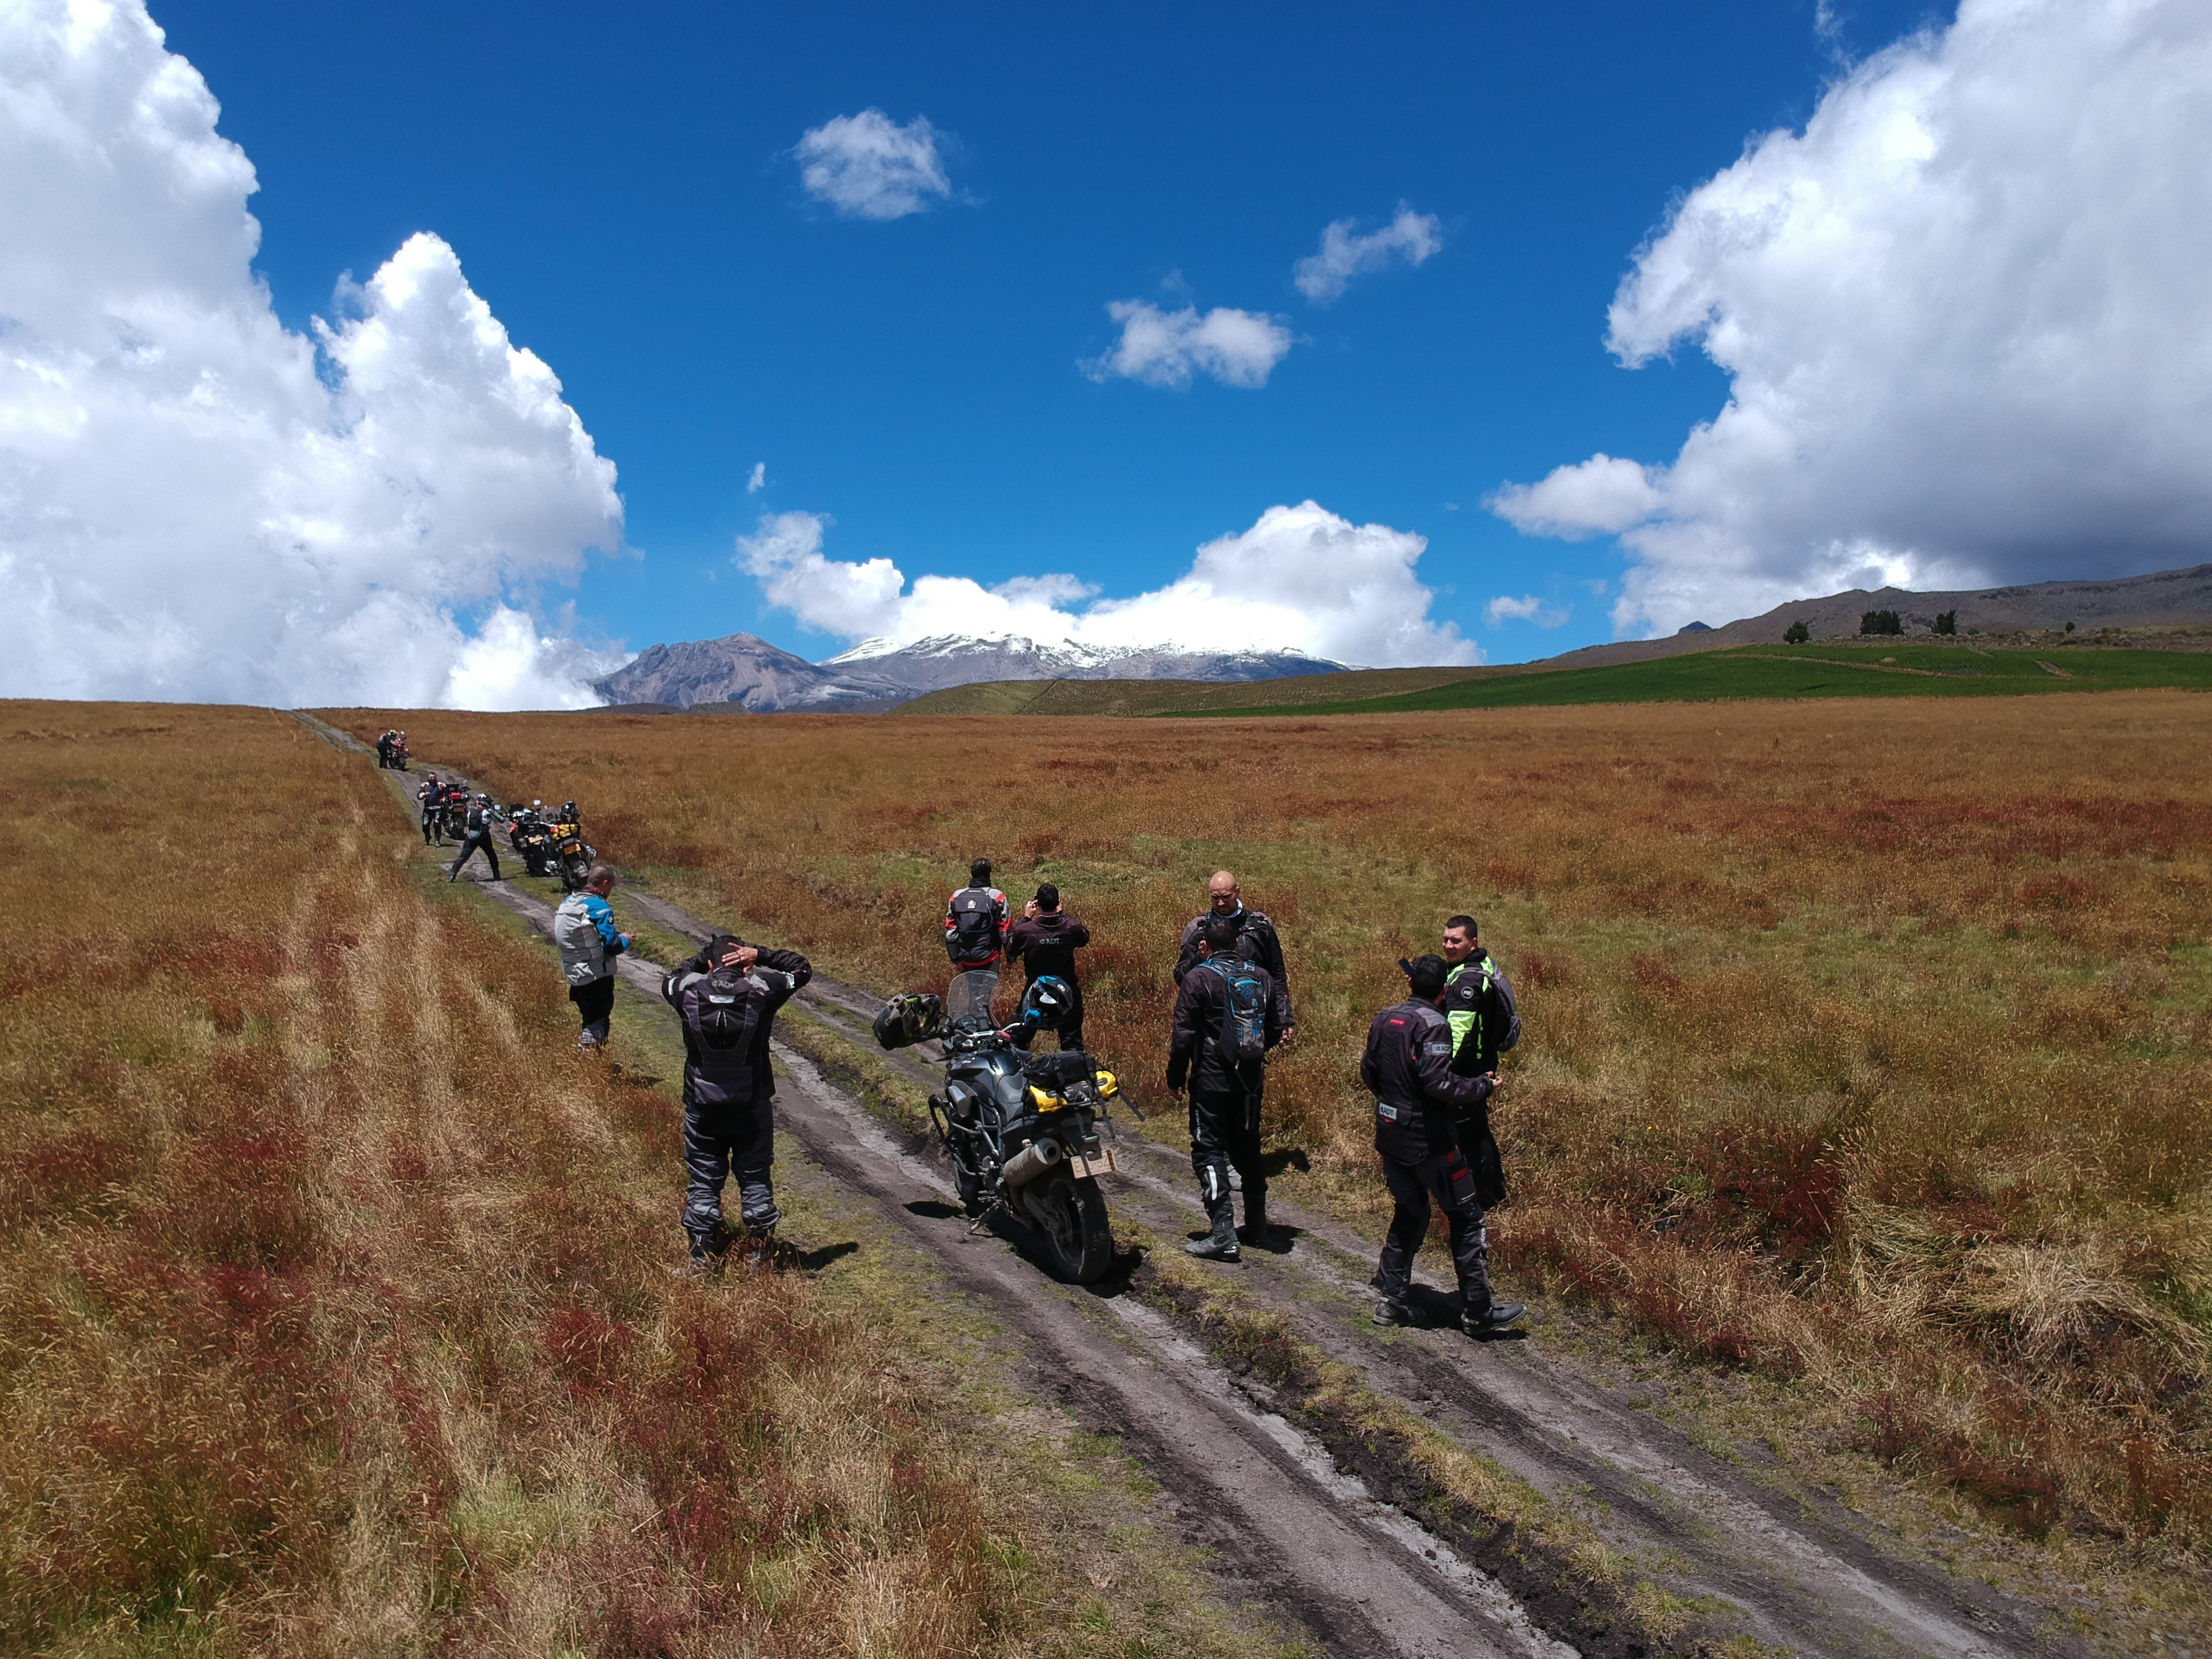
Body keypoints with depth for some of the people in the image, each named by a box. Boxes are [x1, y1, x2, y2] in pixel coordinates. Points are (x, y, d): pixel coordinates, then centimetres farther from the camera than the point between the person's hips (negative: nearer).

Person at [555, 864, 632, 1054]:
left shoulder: (569, 901, 7)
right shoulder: (599, 907, -19)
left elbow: (559, 938, 15)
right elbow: (611, 945, -22)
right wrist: (624, 940, 0)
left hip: (573, 973, 8)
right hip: (596, 976, -8)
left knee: (589, 1018, 21)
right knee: (598, 1024, -1)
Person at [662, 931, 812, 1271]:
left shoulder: (689, 992, -10)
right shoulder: (761, 990, -12)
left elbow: (670, 981, 16)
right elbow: (802, 968, 6)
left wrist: (705, 958, 11)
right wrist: (758, 955, -1)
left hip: (703, 1108, 0)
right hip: (753, 1107, 0)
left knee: (703, 1182, 12)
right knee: (755, 1179, 12)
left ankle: (703, 1258, 18)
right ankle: (758, 1256, 18)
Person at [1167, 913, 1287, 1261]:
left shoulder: (1199, 978, -11)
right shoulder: (1261, 977, 5)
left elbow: (1184, 1034, -12)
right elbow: (1279, 1025, 8)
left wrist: (1175, 1077, -2)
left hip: (1213, 1078, -6)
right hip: (1251, 1076, 6)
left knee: (1209, 1150, -1)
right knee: (1248, 1147, 18)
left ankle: (1223, 1235, -7)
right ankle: (1257, 1225, 25)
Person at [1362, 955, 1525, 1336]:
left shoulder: (1384, 1019, 4)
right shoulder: (1433, 1024, -17)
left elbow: (1368, 1072, 11)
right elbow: (1438, 1083, -25)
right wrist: (1484, 1087, -11)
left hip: (1391, 1135, 7)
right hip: (1428, 1140, -7)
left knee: (1409, 1213, 20)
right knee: (1466, 1218, 5)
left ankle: (1390, 1301, 19)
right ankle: (1478, 1312, 10)